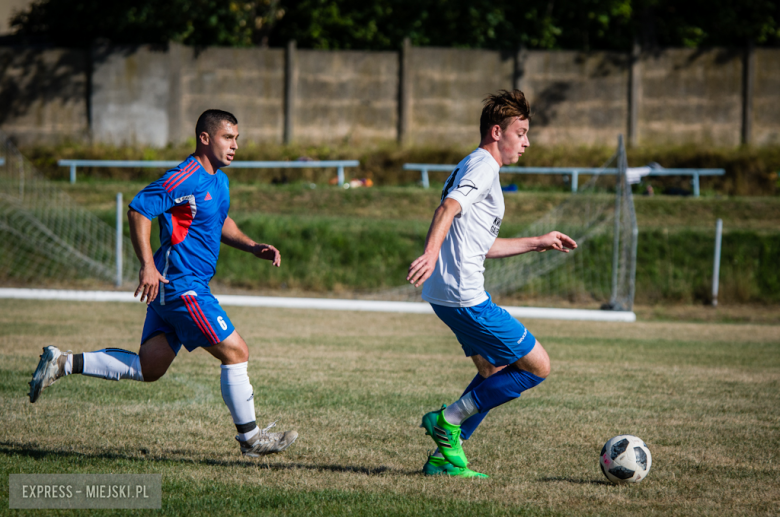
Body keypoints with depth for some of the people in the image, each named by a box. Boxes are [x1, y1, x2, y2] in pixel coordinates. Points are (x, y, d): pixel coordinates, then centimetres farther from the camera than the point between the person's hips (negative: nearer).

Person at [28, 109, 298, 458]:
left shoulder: (219, 180, 15)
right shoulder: (185, 179, -16)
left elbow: (221, 223, 30)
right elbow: (138, 210, -19)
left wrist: (253, 248, 15)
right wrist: (147, 265, -25)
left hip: (170, 287, 10)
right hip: (182, 285, -10)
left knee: (148, 368, 9)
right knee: (236, 353, -6)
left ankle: (63, 363, 13)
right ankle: (249, 438, 5)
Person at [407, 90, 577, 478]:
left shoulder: (474, 166, 23)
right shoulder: (483, 165, -9)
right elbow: (448, 208, -27)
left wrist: (538, 243, 37)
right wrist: (431, 253, -44)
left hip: (448, 294, 11)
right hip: (465, 296, -11)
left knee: (495, 373, 23)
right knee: (537, 366, -2)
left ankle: (447, 456, 19)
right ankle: (447, 420, -2)